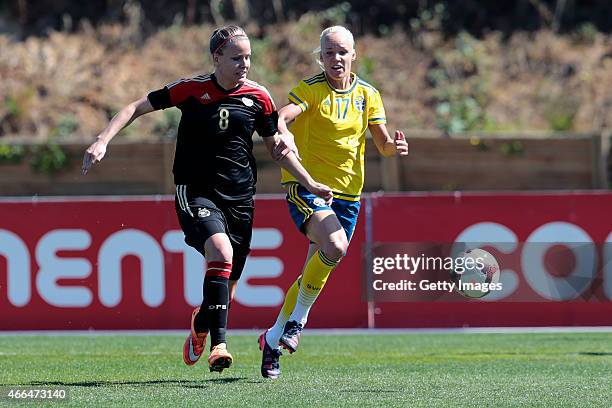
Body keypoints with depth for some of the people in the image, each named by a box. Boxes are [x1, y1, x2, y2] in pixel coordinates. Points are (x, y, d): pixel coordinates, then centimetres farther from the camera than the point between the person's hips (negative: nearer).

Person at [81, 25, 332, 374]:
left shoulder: (258, 97, 3)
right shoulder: (191, 90, -5)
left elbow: (278, 148, 16)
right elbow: (137, 108, 0)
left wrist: (310, 183, 10)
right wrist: (103, 141, -11)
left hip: (240, 200, 4)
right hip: (196, 193, -4)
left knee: (227, 286, 8)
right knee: (221, 252, -31)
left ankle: (200, 327, 42)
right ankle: (219, 343, -31)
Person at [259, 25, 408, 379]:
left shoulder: (368, 95, 7)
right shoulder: (311, 90, -8)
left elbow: (383, 143, 9)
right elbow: (281, 118, -24)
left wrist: (395, 146, -15)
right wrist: (285, 137, -46)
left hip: (347, 193, 5)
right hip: (306, 187, -5)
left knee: (315, 274, 6)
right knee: (335, 245, -31)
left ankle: (273, 338, 24)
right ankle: (298, 319, -12)